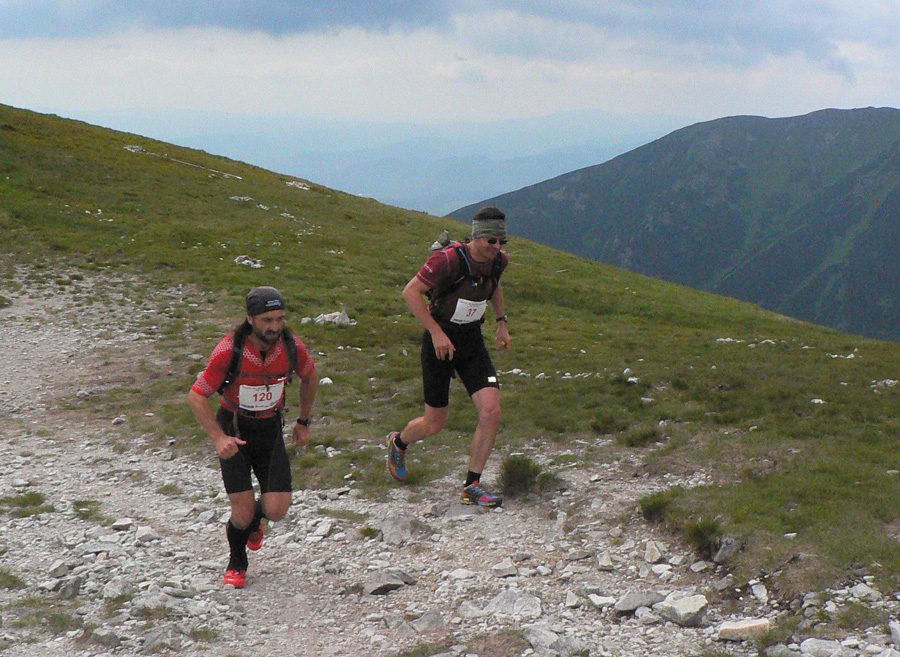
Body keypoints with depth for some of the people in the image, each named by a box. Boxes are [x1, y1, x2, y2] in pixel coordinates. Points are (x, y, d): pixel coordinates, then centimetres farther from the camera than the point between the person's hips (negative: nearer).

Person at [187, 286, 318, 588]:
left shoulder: (293, 347, -14)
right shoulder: (229, 350, -24)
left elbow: (310, 378, 9)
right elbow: (196, 396, -15)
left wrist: (303, 422, 13)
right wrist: (218, 438, -24)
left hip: (270, 429, 3)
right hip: (233, 429, -2)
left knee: (277, 511, -7)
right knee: (243, 511, -9)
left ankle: (254, 520, 32)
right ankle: (237, 563, 23)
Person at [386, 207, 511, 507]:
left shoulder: (499, 260, -3)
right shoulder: (448, 259, -24)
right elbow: (411, 291, -20)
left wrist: (502, 322, 13)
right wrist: (436, 332, -23)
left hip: (472, 341, 5)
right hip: (440, 341, -5)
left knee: (491, 412, -13)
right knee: (435, 423, 5)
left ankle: (471, 487, -1)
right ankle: (398, 442, 41)